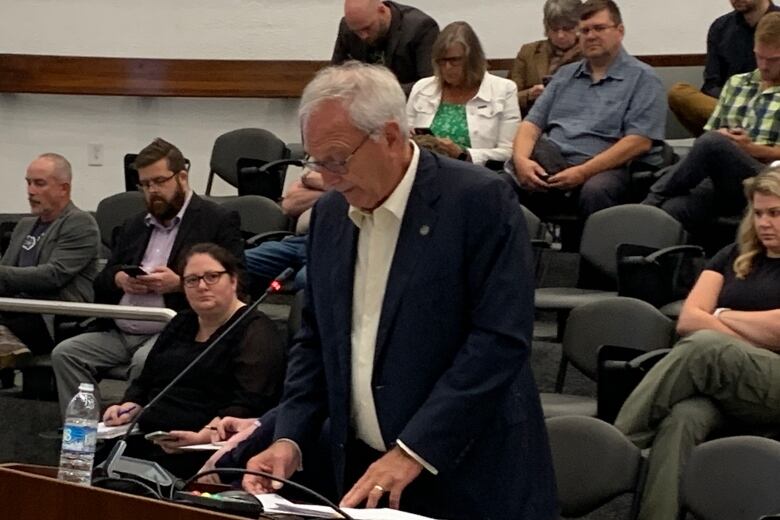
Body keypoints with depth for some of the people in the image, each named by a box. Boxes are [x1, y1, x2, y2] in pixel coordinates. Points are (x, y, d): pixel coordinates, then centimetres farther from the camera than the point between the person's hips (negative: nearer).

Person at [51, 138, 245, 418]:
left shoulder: (218, 221, 3)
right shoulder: (134, 225, 23)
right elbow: (101, 281, 23)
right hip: (119, 333, 6)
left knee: (145, 361, -36)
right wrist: (119, 279, -2)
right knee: (65, 354, -15)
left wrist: (179, 284, -17)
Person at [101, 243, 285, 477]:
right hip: (148, 442, 7)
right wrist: (129, 409, 8)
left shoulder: (256, 332, -2)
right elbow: (144, 383, 30)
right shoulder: (181, 324, 24)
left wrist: (202, 437, -28)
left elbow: (248, 405, -15)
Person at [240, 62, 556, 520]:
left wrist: (414, 451, -22)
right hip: (364, 471, 6)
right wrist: (290, 439, -1)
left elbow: (500, 339, -19)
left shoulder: (480, 201, -13)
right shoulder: (330, 213, 6)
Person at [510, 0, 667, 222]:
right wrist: (521, 159, -8)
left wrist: (583, 172, -17)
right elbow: (532, 124, 17)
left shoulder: (642, 78, 5)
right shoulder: (564, 75, 24)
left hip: (605, 168, -4)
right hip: (549, 164, 4)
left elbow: (639, 141, -7)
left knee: (595, 191, -39)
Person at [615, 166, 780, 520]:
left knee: (705, 346, -34)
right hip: (715, 381, 4)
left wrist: (721, 316, 9)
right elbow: (688, 321, 11)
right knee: (682, 416, -34)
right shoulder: (734, 257, 24)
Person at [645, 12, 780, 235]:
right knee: (671, 210, -32)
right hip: (719, 180, 4)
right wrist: (721, 138, 2)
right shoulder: (736, 84, 26)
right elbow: (709, 132, 24)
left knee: (713, 142, -33)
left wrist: (752, 149, -10)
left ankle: (652, 200, -19)